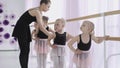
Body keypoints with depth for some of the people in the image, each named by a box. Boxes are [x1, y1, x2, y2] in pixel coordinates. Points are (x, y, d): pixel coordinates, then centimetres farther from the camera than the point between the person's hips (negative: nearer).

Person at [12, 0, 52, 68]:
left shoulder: (40, 12, 7)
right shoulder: (37, 12, -22)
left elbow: (41, 26, 10)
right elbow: (41, 27, -25)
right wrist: (50, 35, -18)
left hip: (26, 28, 10)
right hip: (21, 29, -10)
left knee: (27, 50, 7)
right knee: (24, 51, -9)